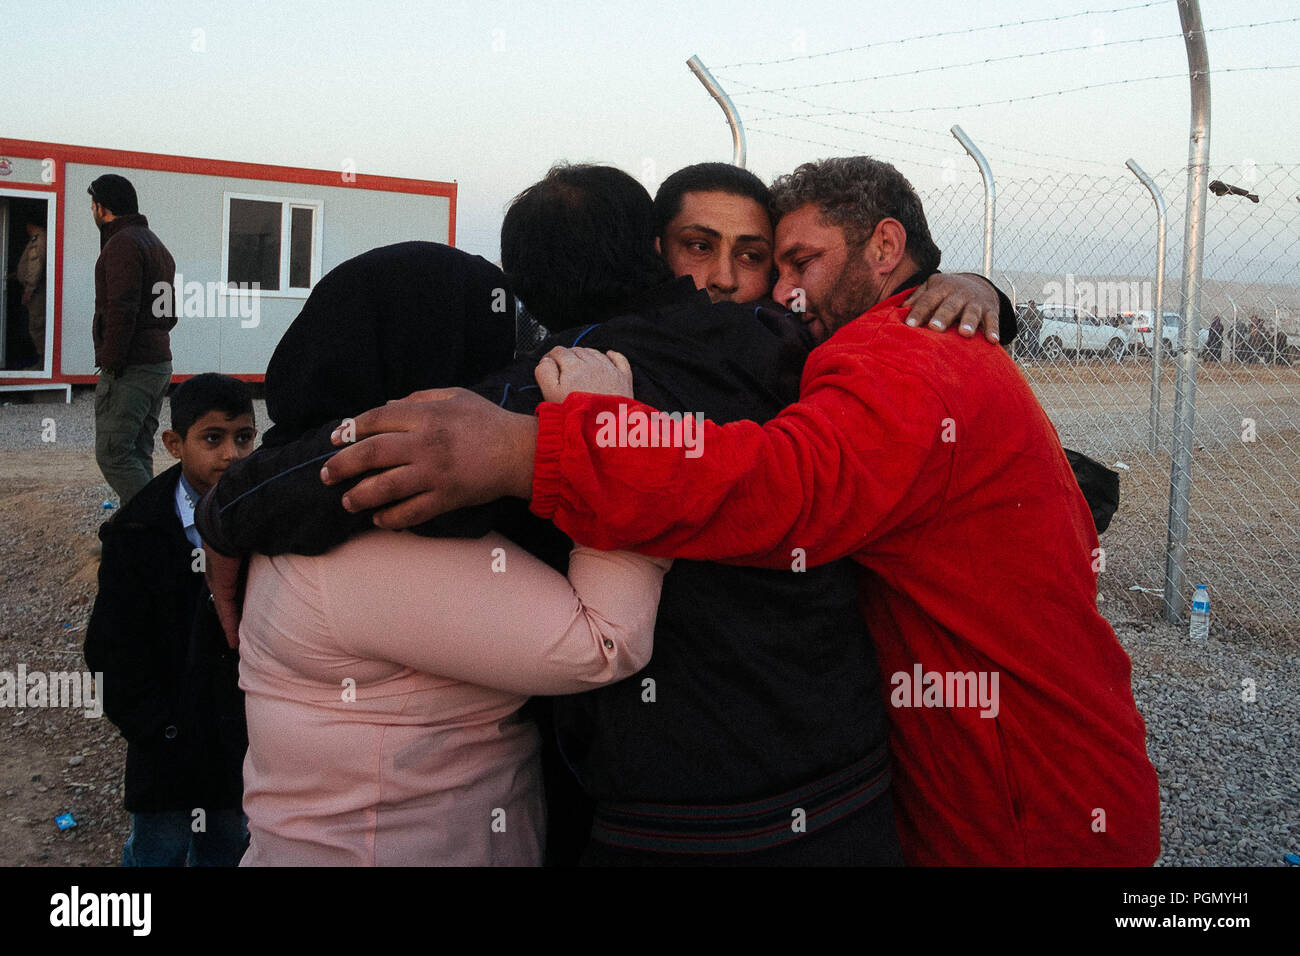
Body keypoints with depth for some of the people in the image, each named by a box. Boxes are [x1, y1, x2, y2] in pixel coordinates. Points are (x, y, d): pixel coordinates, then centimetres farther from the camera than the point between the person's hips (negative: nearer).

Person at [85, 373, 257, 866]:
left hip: (246, 738, 2)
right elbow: (112, 647, -9)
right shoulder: (139, 532, -10)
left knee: (227, 847, 18)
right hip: (169, 744, -2)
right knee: (159, 849, 13)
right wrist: (157, 729, -12)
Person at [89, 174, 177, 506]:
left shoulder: (122, 243, -10)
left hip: (129, 368, -10)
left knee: (112, 453, -10)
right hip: (159, 363, 10)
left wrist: (109, 363, -18)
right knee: (138, 453, 12)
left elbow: (121, 311, -21)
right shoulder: (156, 245, 22)